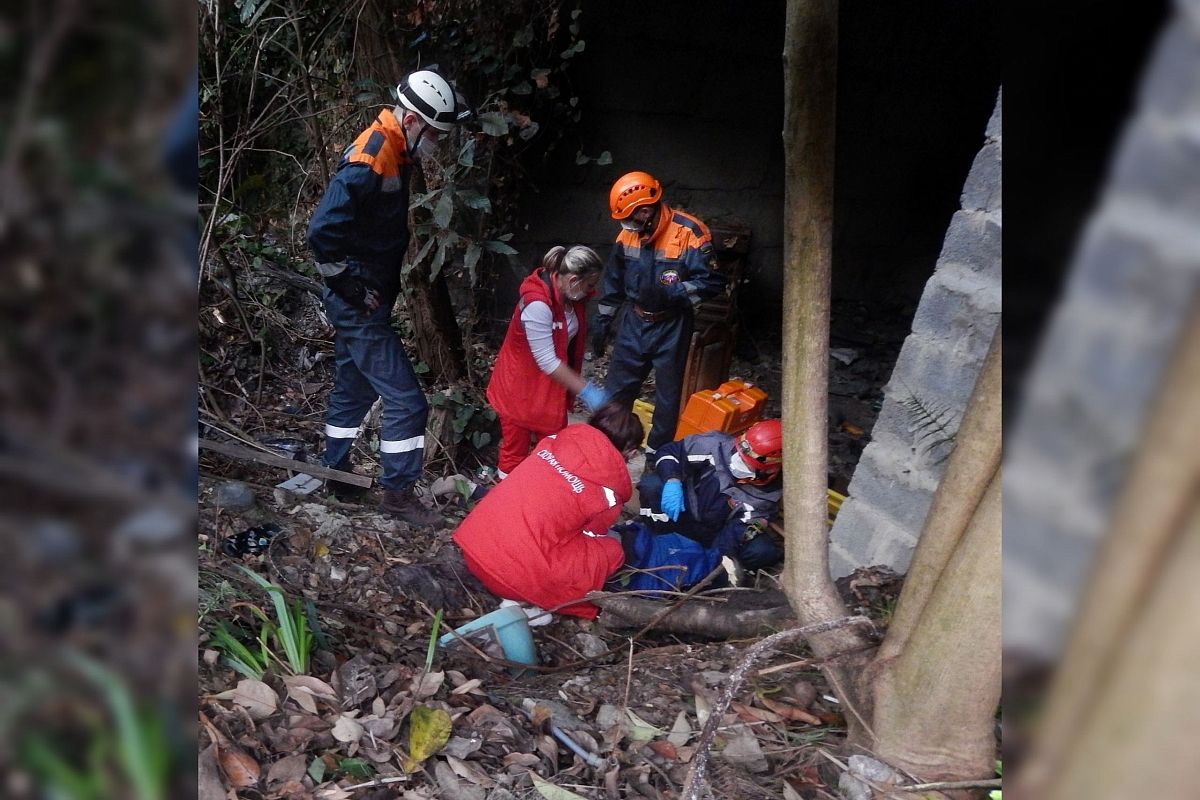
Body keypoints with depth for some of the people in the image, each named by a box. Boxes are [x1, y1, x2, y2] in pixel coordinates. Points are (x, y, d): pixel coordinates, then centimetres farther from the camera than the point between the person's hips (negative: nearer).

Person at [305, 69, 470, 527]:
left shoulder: (394, 152, 7)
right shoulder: (369, 160, -23)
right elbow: (322, 232, -28)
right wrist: (352, 289, -19)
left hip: (365, 298, 10)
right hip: (359, 305, -10)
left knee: (352, 390, 21)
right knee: (406, 400, -5)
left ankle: (336, 476, 36)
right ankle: (397, 493, 8)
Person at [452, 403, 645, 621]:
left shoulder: (556, 441, 9)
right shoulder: (608, 494, -4)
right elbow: (591, 535, 14)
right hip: (515, 576, -7)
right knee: (611, 550, 7)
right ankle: (535, 603, 1)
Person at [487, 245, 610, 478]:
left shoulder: (570, 297, -5)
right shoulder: (537, 304, -31)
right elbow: (547, 362, -28)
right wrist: (585, 390, -23)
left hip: (551, 385, 8)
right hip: (521, 387, -8)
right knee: (516, 453, 7)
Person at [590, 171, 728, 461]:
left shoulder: (689, 233, -19)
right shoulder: (628, 234, -1)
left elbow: (712, 282, -19)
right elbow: (613, 284, 11)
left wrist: (670, 293, -28)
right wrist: (601, 324, 14)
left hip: (671, 328, -4)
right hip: (634, 323, 5)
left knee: (668, 395, 8)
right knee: (616, 390, 11)